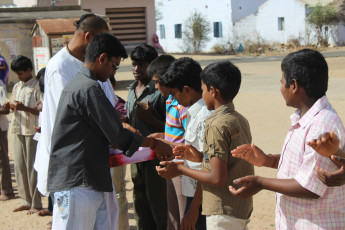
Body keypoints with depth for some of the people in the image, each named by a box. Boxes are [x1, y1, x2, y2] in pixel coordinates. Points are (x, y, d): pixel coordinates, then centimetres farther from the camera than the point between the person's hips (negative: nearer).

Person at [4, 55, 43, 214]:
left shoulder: (36, 87, -7)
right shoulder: (16, 87, 15)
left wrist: (24, 108, -22)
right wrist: (9, 106, 0)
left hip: (32, 131, -7)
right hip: (18, 130, 7)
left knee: (32, 167, -4)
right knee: (19, 166, 8)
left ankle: (36, 204, 4)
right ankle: (26, 200, 18)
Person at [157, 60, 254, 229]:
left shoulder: (216, 126, -19)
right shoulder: (241, 120, 8)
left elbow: (218, 179, -22)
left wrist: (180, 169, -11)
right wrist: (201, 157, 11)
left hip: (224, 212, -9)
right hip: (242, 208, 9)